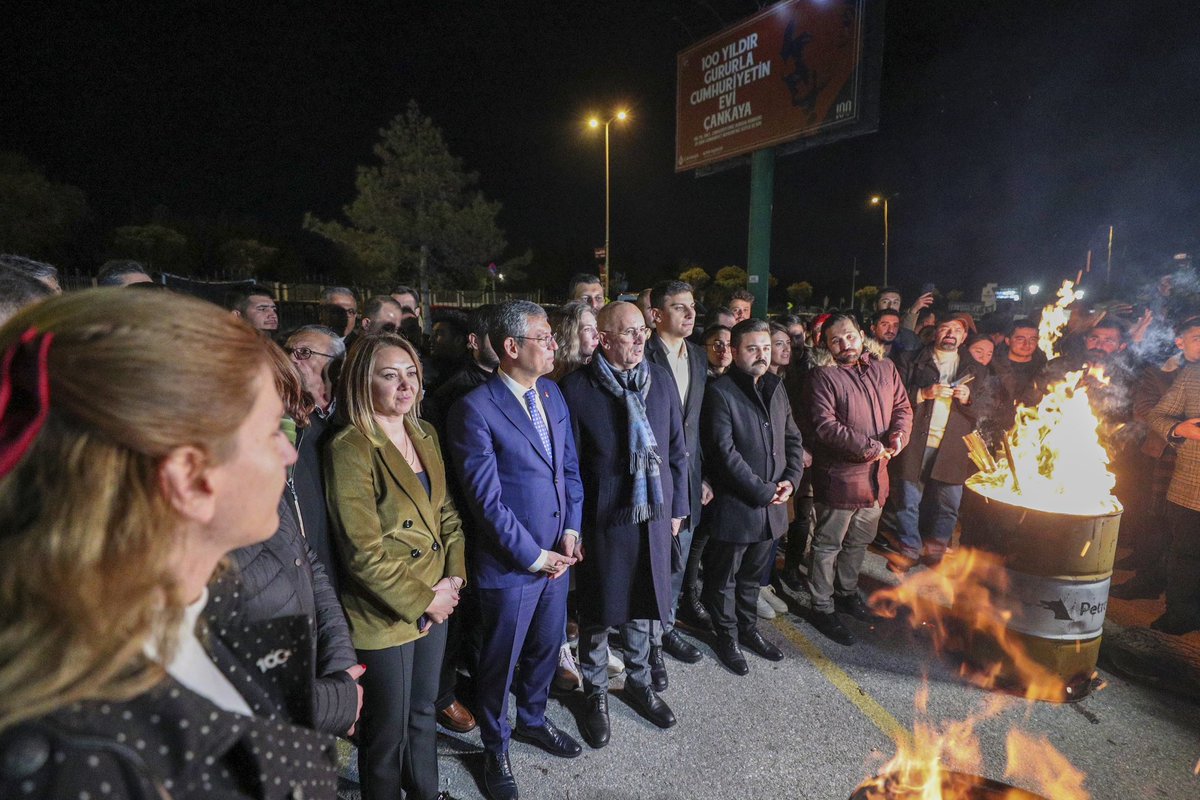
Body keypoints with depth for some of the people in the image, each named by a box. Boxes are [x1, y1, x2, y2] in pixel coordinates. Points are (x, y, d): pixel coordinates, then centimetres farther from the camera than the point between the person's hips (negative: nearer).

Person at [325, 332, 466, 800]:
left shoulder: (425, 435, 3)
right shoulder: (350, 448, -20)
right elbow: (364, 553, -21)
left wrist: (454, 577, -4)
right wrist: (423, 601, -14)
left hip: (435, 603, 7)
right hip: (383, 616, -7)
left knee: (423, 712, 25)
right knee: (388, 730, 15)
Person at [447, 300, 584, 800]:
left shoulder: (552, 393, 2)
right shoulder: (475, 409, -20)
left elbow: (570, 467, 8)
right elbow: (486, 499, -19)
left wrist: (571, 530, -2)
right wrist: (533, 555, -14)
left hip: (556, 553, 6)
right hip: (508, 563, -6)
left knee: (547, 648, 24)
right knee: (500, 663, 15)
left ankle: (532, 719, 52)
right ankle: (495, 749, 42)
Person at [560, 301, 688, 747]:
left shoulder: (661, 380, 1)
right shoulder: (577, 387, -13)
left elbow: (677, 448, 8)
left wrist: (677, 506, 8)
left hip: (653, 515, 4)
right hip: (601, 519, -4)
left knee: (641, 604, 20)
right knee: (597, 611, 13)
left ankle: (638, 681, 44)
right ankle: (596, 693, 37)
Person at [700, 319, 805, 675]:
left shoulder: (775, 387, 8)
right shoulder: (719, 392, -15)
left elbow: (793, 438, 12)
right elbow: (725, 452, -20)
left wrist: (790, 479, -3)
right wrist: (762, 491, -17)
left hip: (771, 506, 7)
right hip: (734, 506, -6)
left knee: (752, 574, 23)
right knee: (724, 578, 12)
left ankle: (748, 628, 41)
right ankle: (727, 638, 30)